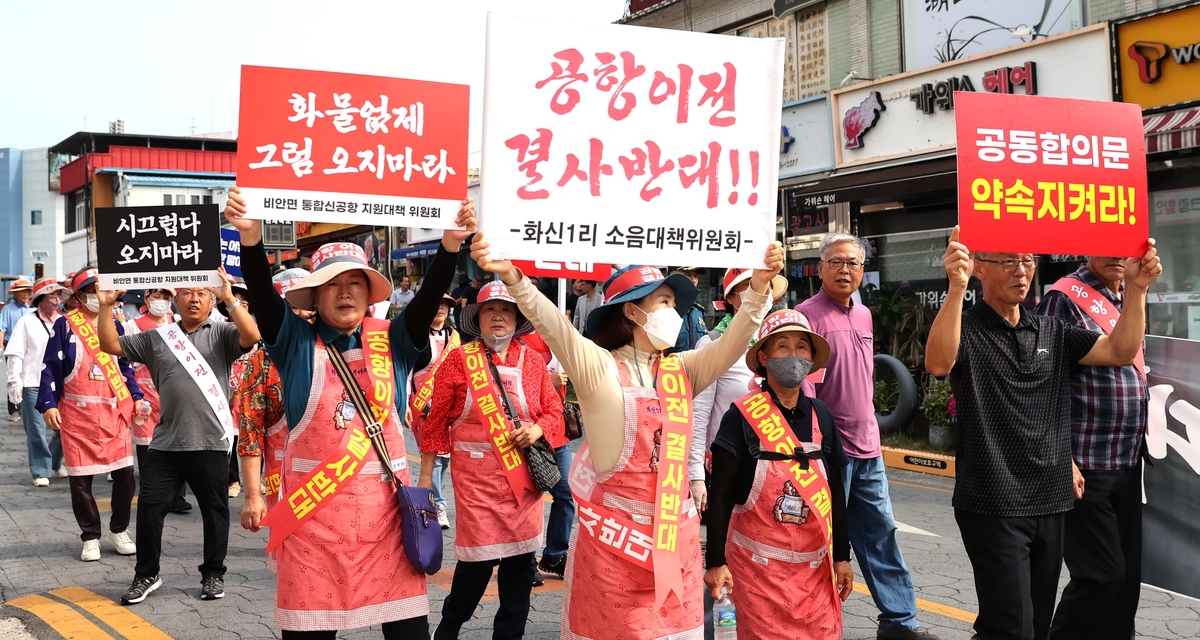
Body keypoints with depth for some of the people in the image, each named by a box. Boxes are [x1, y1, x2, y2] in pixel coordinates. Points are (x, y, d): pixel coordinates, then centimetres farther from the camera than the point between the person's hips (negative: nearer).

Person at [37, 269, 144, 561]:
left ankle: (118, 530, 19)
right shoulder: (65, 325, -1)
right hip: (78, 414, -3)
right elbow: (51, 367, -3)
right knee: (80, 478, 1)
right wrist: (48, 403, -11)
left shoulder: (114, 325, 12)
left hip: (115, 411, 3)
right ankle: (91, 537, 15)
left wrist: (136, 396, 8)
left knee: (125, 473, 1)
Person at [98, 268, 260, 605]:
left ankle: (213, 574, 23)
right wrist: (106, 307, -2)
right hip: (166, 442, 3)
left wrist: (230, 299, -24)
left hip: (211, 441, -3)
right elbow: (111, 345, 11)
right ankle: (146, 574, 20)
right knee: (149, 506, 4)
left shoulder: (222, 334, 2)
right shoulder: (157, 337, 11)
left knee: (214, 509, 7)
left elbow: (252, 336, -18)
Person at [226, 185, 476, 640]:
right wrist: (250, 236, -31)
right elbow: (262, 294, -14)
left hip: (384, 504, 1)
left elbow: (429, 297, -9)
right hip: (312, 504, -1)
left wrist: (451, 242, -26)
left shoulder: (392, 340, 5)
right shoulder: (295, 341, 2)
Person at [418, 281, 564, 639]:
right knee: (478, 559, -5)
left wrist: (538, 429, -11)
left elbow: (554, 411, 11)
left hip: (524, 476, 4)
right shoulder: (459, 359, -2)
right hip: (476, 476, -4)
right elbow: (436, 419, -1)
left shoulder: (533, 361, 7)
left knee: (521, 559, 7)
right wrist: (426, 474, -2)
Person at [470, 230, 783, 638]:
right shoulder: (599, 367, -5)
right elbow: (552, 323, -20)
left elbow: (733, 341, 0)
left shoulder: (682, 371, 9)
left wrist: (759, 288, -17)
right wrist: (513, 278, -36)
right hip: (612, 531, -4)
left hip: (675, 530, 4)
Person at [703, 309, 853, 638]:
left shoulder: (820, 415, 5)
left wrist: (842, 555, 11)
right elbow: (721, 492, -8)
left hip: (813, 564, 4)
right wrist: (716, 561, -11)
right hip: (758, 563, -4)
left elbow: (835, 490, 11)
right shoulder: (743, 414, -9)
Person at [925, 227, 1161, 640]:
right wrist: (956, 288, -42)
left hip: (1051, 502, 6)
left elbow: (1122, 351, 4)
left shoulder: (1053, 333, 13)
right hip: (993, 507, -6)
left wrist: (1136, 287, -9)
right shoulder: (966, 330, -6)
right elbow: (938, 363, -29)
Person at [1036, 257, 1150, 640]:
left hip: (1127, 463, 8)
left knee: (1127, 574, 11)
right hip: (1085, 465, -8)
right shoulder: (1066, 298, -12)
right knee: (1101, 573, -5)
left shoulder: (1129, 297, 12)